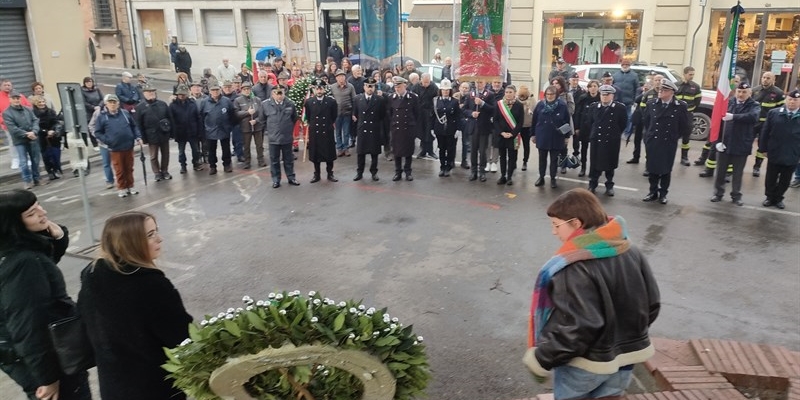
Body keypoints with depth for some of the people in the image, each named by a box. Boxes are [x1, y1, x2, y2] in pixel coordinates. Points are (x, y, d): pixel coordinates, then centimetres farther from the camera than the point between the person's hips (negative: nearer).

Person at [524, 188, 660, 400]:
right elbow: (652, 304, 6)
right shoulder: (633, 252, -2)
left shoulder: (574, 268, -28)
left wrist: (540, 358, -16)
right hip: (628, 354, 7)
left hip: (586, 364, -7)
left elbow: (576, 327, -29)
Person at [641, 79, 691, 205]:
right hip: (652, 142, 2)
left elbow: (685, 126, -1)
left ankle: (663, 194, 18)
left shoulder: (680, 106, -8)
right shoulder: (652, 104, 0)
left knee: (666, 169, 7)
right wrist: (650, 133, 12)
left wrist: (675, 136, 2)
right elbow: (645, 120, 14)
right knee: (652, 168, 7)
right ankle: (653, 192, 20)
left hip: (669, 143, -2)